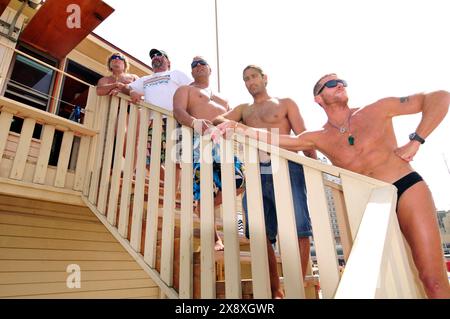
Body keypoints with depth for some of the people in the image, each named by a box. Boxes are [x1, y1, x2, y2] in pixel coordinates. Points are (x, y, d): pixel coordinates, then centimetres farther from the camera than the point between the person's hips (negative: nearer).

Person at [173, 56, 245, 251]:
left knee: (238, 180, -12)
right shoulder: (186, 90, 18)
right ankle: (214, 239, 1)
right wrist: (194, 122, -25)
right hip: (201, 141, -5)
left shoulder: (222, 98, 36)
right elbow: (178, 111, -3)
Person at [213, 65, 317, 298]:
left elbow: (303, 137, 9)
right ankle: (276, 291, 10)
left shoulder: (285, 103, 18)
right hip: (257, 174, 3)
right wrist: (229, 124, -11)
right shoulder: (243, 109, 27)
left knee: (298, 230, -8)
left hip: (286, 168, -2)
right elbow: (217, 119, 13)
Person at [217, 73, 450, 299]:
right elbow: (277, 140, -2)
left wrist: (415, 140, -7)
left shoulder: (377, 110, 2)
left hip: (407, 188, -1)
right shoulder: (319, 138, 6)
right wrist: (242, 129, -14)